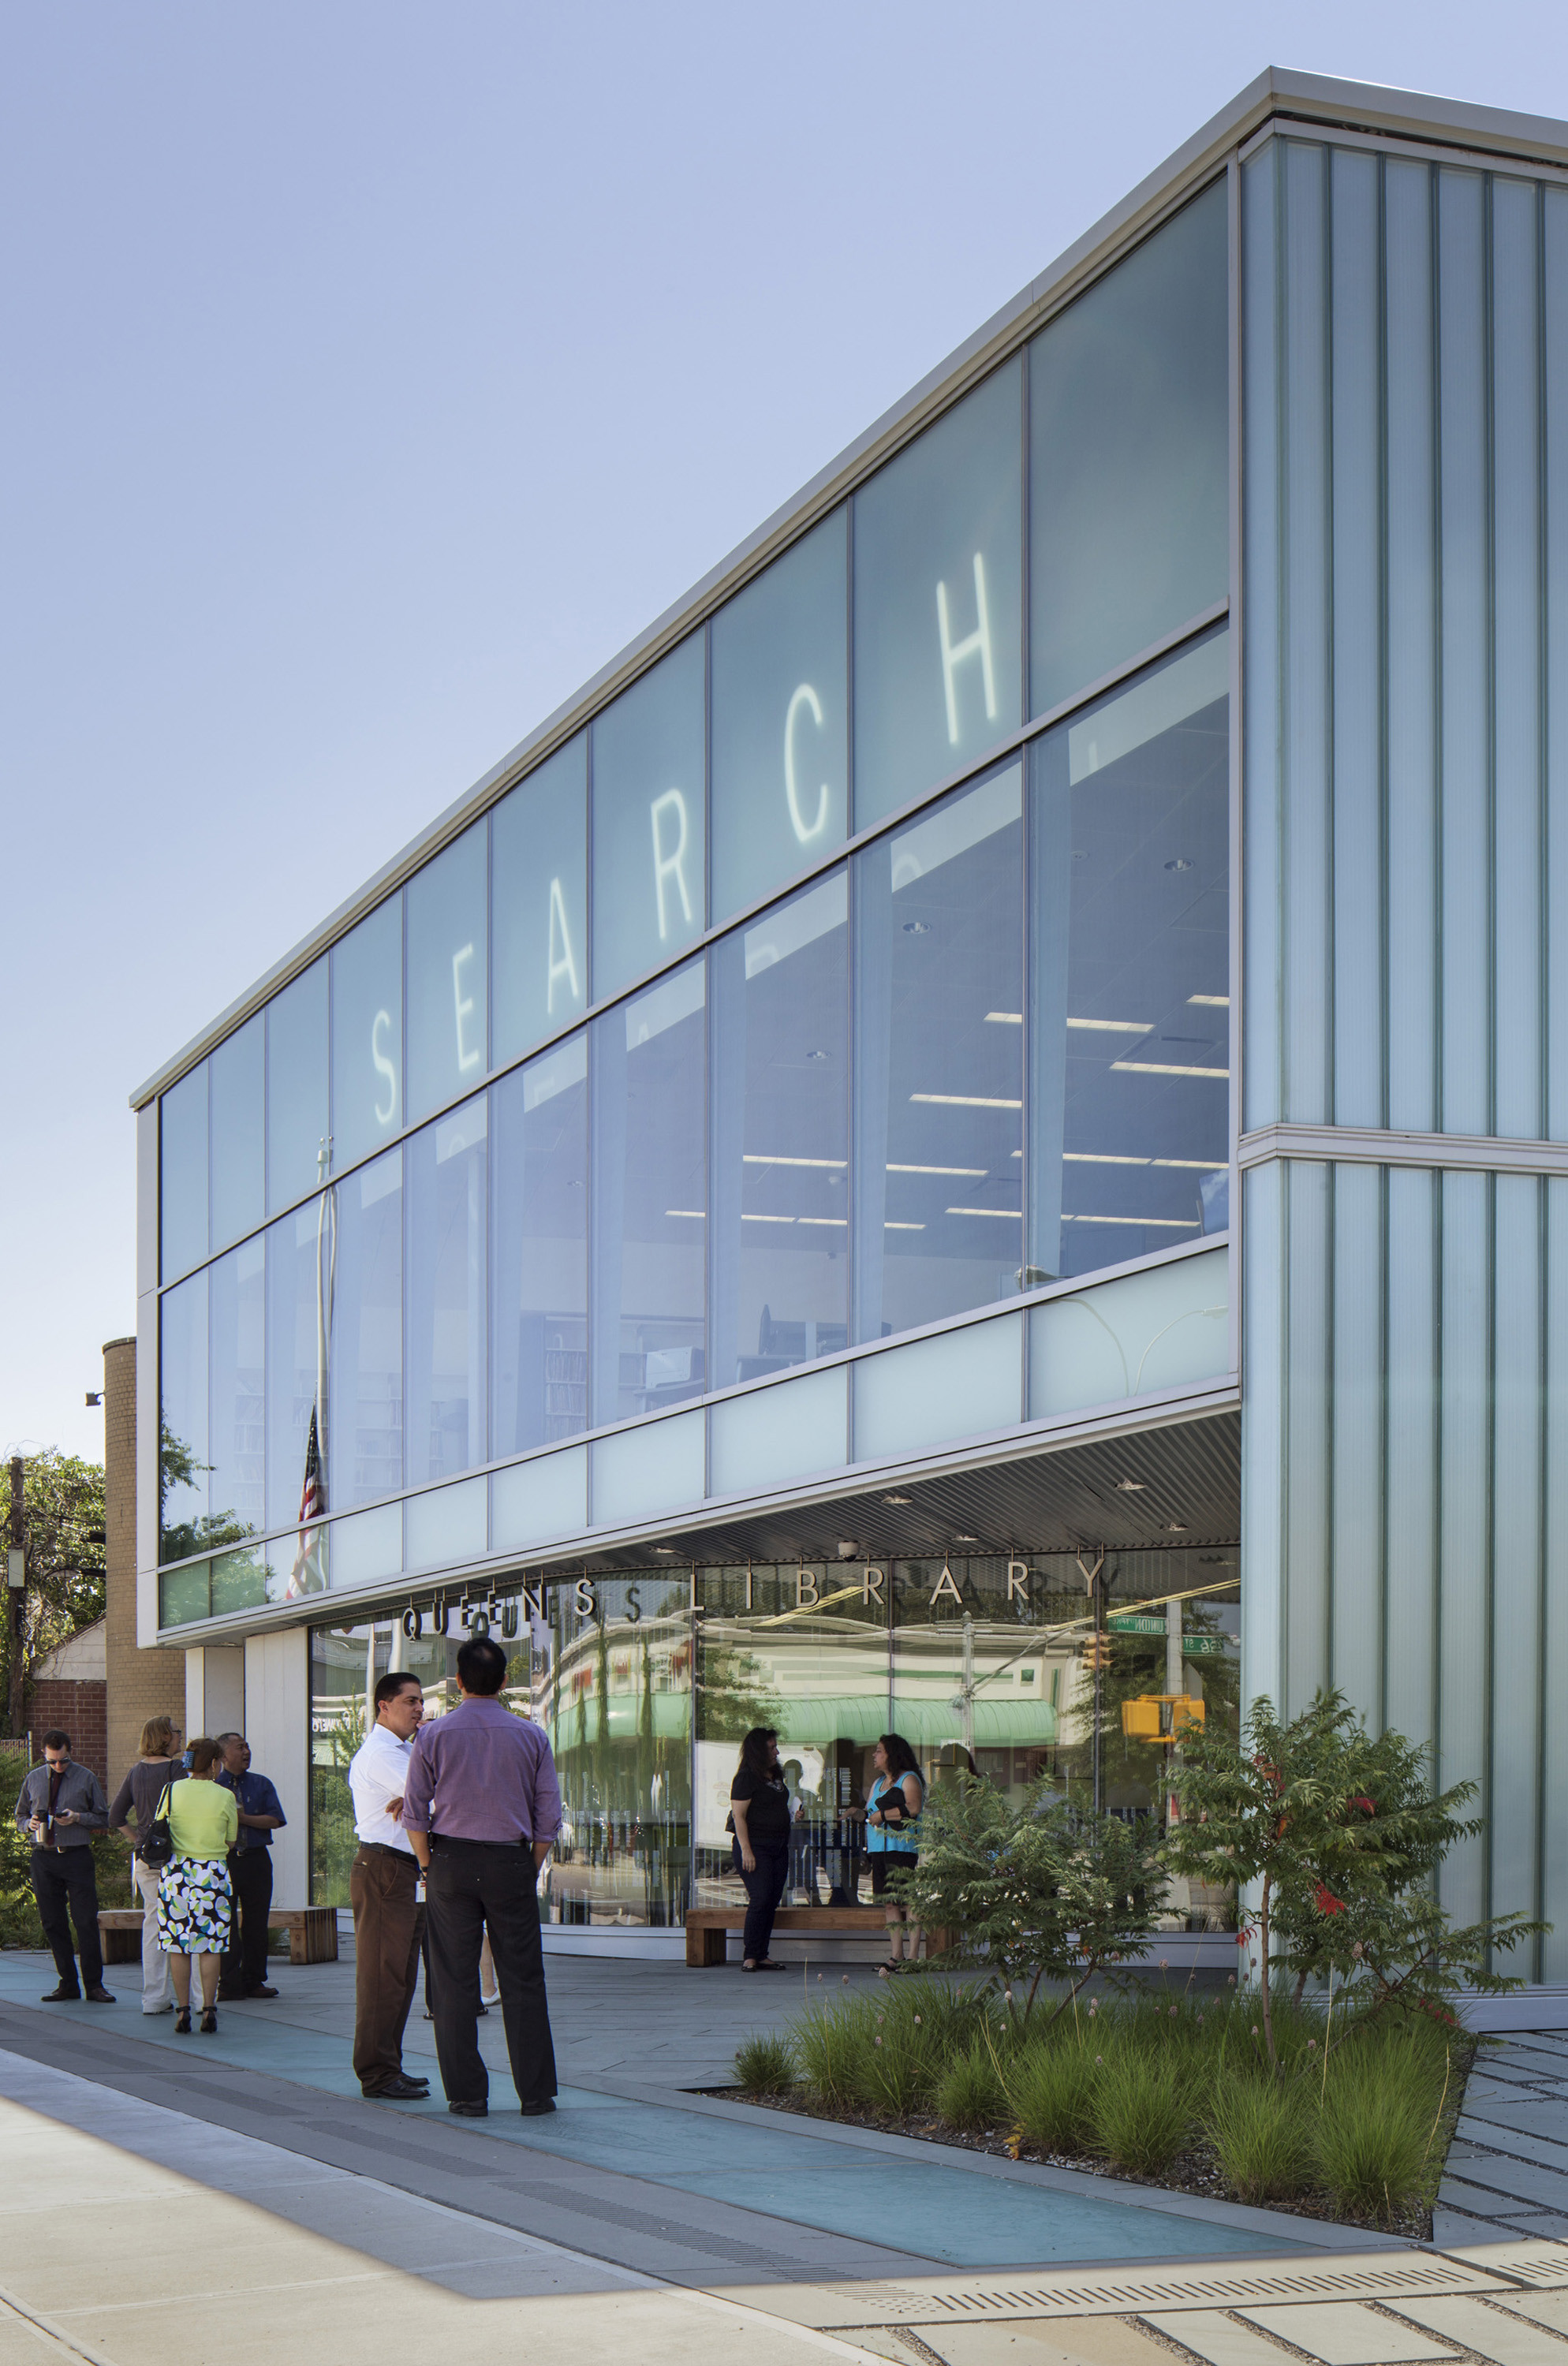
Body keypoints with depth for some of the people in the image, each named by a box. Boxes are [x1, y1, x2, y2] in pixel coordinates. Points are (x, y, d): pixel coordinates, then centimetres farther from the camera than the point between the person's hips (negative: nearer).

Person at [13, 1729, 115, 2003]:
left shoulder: (86, 1778, 5)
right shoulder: (33, 1780, 11)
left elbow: (103, 1818, 6)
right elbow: (20, 1817, 18)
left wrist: (77, 1818, -11)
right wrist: (30, 1824, -5)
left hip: (77, 1856, -3)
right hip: (44, 1859, 3)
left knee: (86, 1922, -7)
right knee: (53, 1923, 4)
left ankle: (94, 1985, -1)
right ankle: (68, 1983, 13)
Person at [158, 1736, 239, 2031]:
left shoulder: (172, 1791, -3)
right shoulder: (225, 1797, -4)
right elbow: (230, 1842, 5)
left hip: (176, 1871, 1)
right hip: (213, 1872, -1)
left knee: (178, 1944, 5)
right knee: (210, 1944, 5)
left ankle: (183, 2011, 2)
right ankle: (209, 2010, 1)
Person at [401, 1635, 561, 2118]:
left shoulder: (434, 1735, -1)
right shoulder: (531, 1736, 2)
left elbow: (415, 1813, -3)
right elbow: (549, 1816, 2)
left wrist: (429, 1867, 7)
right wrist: (530, 1870, 12)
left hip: (451, 1861, 0)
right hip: (512, 1861, 0)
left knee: (455, 1982, 4)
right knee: (522, 1980, 5)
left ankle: (466, 2094, 4)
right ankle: (535, 2092, 5)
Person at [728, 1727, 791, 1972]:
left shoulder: (776, 1777, 17)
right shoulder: (746, 1777, -8)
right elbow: (739, 1816, -12)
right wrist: (746, 1850, -19)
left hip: (778, 1847, 8)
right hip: (755, 1846, -8)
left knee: (772, 1902, 4)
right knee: (760, 1899, -14)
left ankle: (762, 1956, 7)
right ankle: (750, 1956, -10)